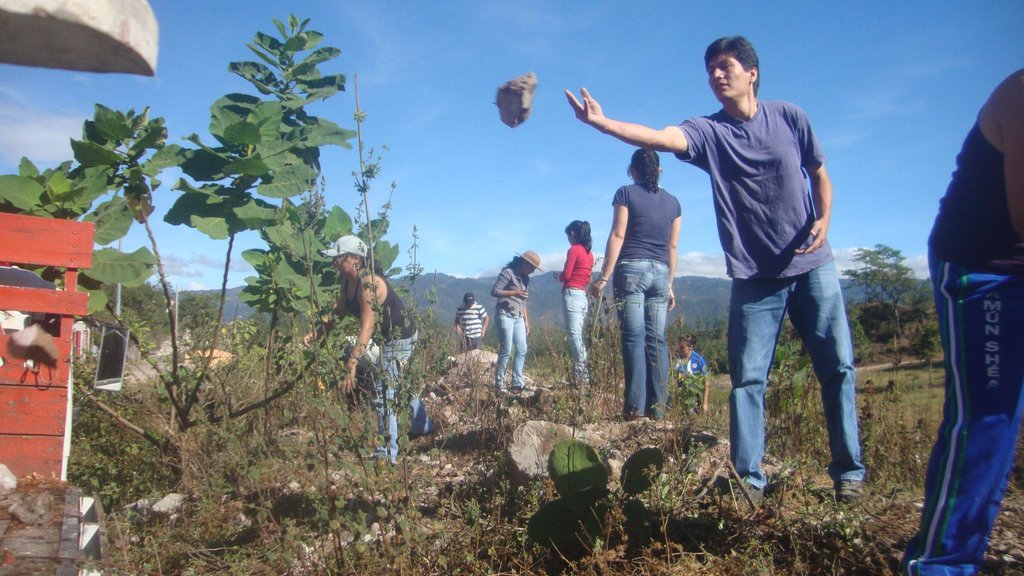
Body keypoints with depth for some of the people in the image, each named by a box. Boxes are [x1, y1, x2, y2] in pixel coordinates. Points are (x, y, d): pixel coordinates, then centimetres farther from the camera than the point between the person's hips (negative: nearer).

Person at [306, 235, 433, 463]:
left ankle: (388, 453, -1)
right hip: (387, 339, 10)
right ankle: (422, 425, 47)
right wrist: (316, 333, -12)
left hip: (401, 339, -10)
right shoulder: (347, 284, -1)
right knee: (400, 384, 26)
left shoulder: (369, 284, -30)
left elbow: (367, 327, -39)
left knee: (384, 394, -10)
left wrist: (351, 364, -46)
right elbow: (338, 313, 5)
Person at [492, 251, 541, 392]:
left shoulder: (525, 279, 18)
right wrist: (514, 292, -22)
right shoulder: (508, 273, -6)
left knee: (522, 350, -1)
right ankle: (499, 382, 3)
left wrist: (526, 322, 18)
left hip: (518, 318, 8)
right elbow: (494, 291, -13)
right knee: (506, 351, -8)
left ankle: (517, 383, 1)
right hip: (505, 316, -8)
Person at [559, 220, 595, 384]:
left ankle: (581, 376, -15)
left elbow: (566, 275, -10)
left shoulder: (574, 250, -7)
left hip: (571, 294, -8)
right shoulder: (589, 253, 16)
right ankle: (580, 374, 8)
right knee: (578, 336, 10)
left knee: (574, 336, -10)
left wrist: (558, 277, 9)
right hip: (583, 296, 8)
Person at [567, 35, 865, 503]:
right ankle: (749, 479, 7)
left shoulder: (788, 116, 1)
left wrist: (823, 221, -7)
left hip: (812, 266, 1)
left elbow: (820, 175, 11)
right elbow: (662, 138, -22)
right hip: (754, 276, 0)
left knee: (838, 367, 2)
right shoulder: (708, 131, -3)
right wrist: (601, 122, -37)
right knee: (748, 379, -1)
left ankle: (848, 472, 14)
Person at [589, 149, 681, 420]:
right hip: (661, 273, 4)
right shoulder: (672, 201, 14)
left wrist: (604, 277, -8)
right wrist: (670, 285, 19)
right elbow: (672, 247, 14)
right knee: (657, 339, 4)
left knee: (634, 337, -7)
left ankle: (635, 405, -10)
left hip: (631, 268, -4)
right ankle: (658, 406, 2)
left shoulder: (626, 194, 1)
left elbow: (617, 235, -7)